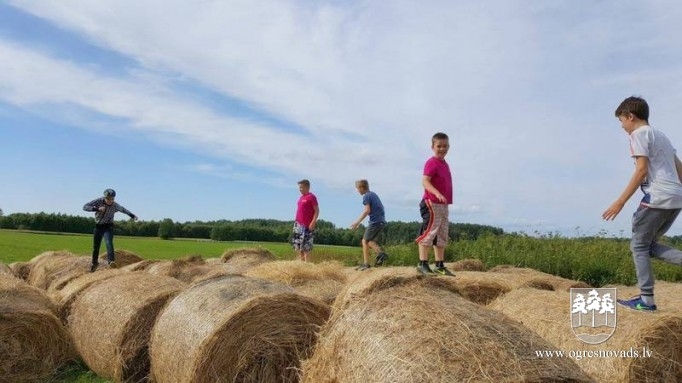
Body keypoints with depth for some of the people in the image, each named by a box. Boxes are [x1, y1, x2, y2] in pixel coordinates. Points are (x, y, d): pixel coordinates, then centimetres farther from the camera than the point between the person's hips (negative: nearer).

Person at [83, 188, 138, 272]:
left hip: (108, 226, -1)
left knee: (109, 243, -25)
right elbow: (84, 207, -22)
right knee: (96, 246, 8)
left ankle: (111, 261, -36)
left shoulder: (115, 205, -12)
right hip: (98, 226, 1)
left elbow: (123, 209, 8)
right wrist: (97, 209, -36)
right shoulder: (98, 201, -17)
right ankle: (94, 262, 30)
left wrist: (132, 216, 2)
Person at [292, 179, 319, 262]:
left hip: (307, 226, -9)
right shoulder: (301, 197, 17)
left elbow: (317, 210, -12)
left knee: (306, 246, -6)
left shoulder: (311, 197, -8)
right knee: (297, 246, 9)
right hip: (298, 225, 9)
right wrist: (296, 221, 17)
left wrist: (313, 222, -18)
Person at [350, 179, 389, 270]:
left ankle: (366, 264, -2)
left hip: (375, 221, -9)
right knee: (369, 240, 17)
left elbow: (367, 210, -21)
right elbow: (381, 207, 23)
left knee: (365, 241, 0)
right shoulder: (373, 194, 17)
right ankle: (380, 253, 1)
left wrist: (357, 222, -20)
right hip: (381, 221, 9)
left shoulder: (366, 196, -9)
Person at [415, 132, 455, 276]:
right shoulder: (432, 163, -11)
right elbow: (425, 181, -23)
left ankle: (440, 265, 21)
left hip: (443, 205, 10)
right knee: (428, 232, -8)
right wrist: (437, 193, -36)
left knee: (442, 236, 13)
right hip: (432, 204, -10)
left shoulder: (445, 164, 16)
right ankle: (422, 264, -3)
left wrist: (444, 199, 16)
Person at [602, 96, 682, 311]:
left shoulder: (639, 134, -3)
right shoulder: (660, 135, 24)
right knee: (649, 245, 15)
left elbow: (641, 170, -13)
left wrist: (620, 201, -14)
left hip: (658, 197, -9)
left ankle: (646, 300, 1)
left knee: (639, 246, 1)